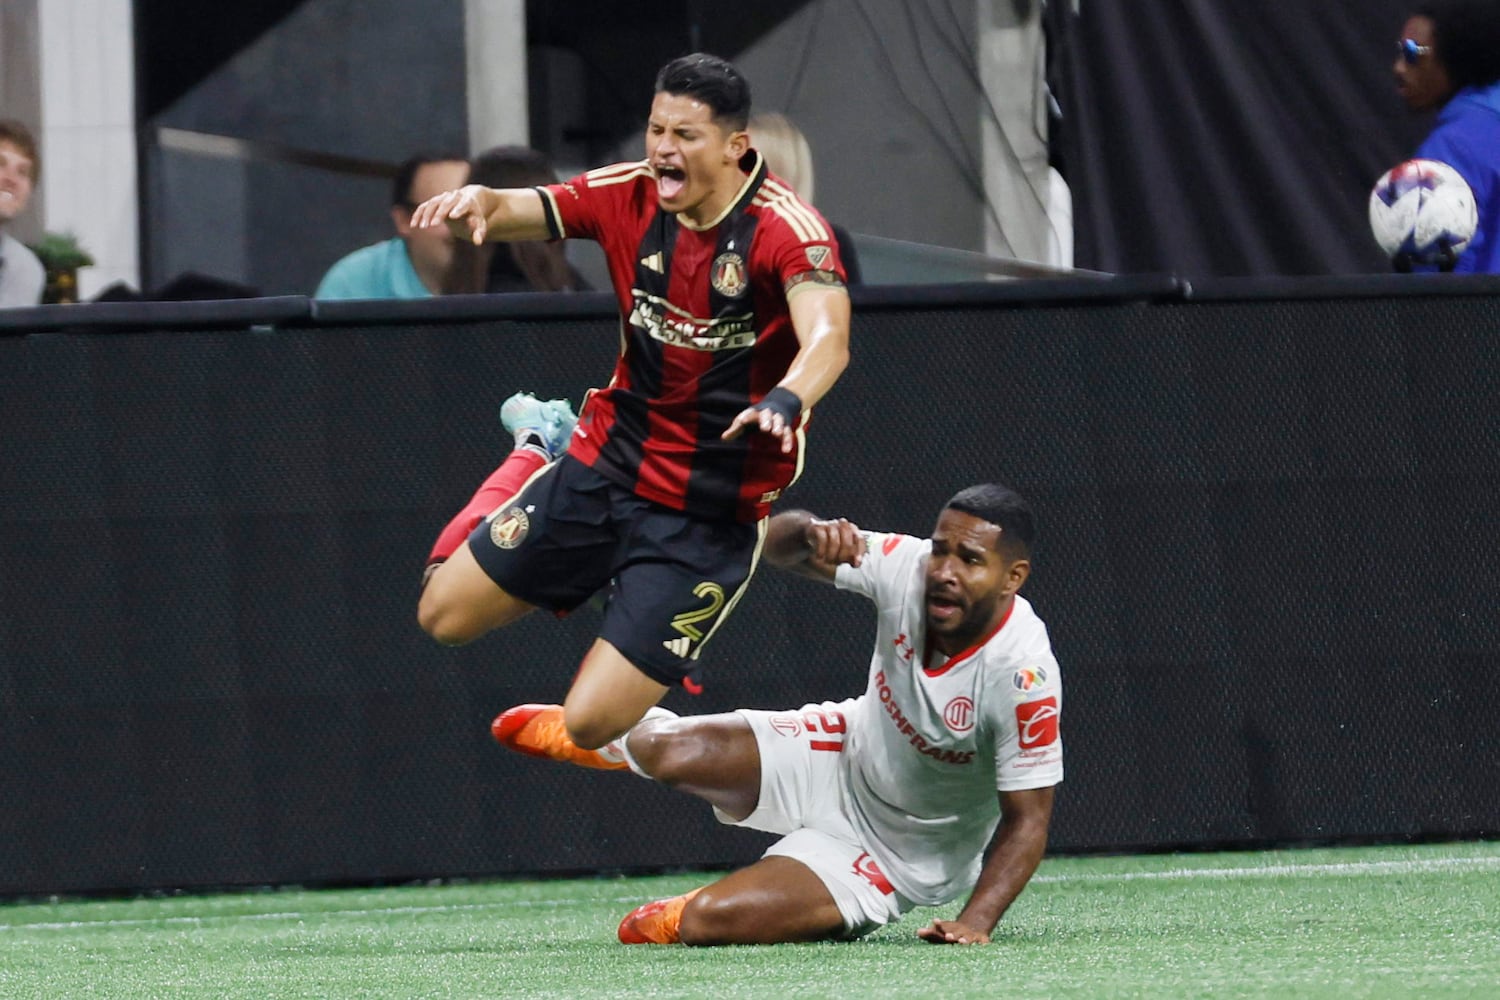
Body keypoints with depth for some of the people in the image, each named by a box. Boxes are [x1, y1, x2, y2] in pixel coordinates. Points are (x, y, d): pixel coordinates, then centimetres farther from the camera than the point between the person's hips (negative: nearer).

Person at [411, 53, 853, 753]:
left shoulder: (788, 229, -23)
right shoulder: (628, 196, -6)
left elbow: (827, 339, -39)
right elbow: (513, 212, -12)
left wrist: (785, 399, -61)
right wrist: (477, 202, -37)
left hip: (711, 512, -5)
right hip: (606, 464, 5)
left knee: (590, 725, -12)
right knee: (445, 615, 12)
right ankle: (539, 454, 37)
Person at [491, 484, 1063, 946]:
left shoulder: (1023, 675, -33)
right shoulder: (908, 568, -20)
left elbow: (1027, 819, -24)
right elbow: (777, 542, -13)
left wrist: (975, 924, -36)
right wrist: (810, 535, -38)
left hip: (896, 855, -4)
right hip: (848, 755, 4)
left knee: (706, 921, -21)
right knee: (673, 753, -17)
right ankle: (612, 735, 22)